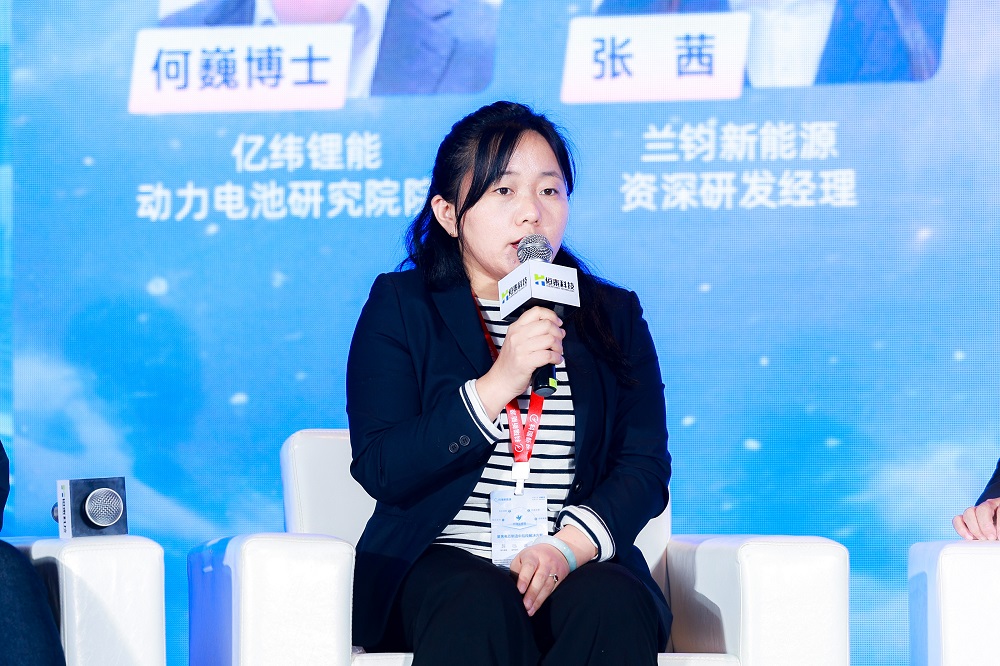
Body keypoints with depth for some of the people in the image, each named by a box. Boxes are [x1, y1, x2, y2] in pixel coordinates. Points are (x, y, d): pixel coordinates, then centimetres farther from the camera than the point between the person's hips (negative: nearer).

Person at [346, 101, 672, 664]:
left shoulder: (614, 316, 16)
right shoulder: (402, 306, 8)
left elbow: (644, 467, 5)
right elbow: (381, 470, -3)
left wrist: (569, 546, -14)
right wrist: (495, 386, -14)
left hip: (578, 563, 2)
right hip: (443, 560, -2)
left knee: (615, 608, -32)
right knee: (480, 607, -36)